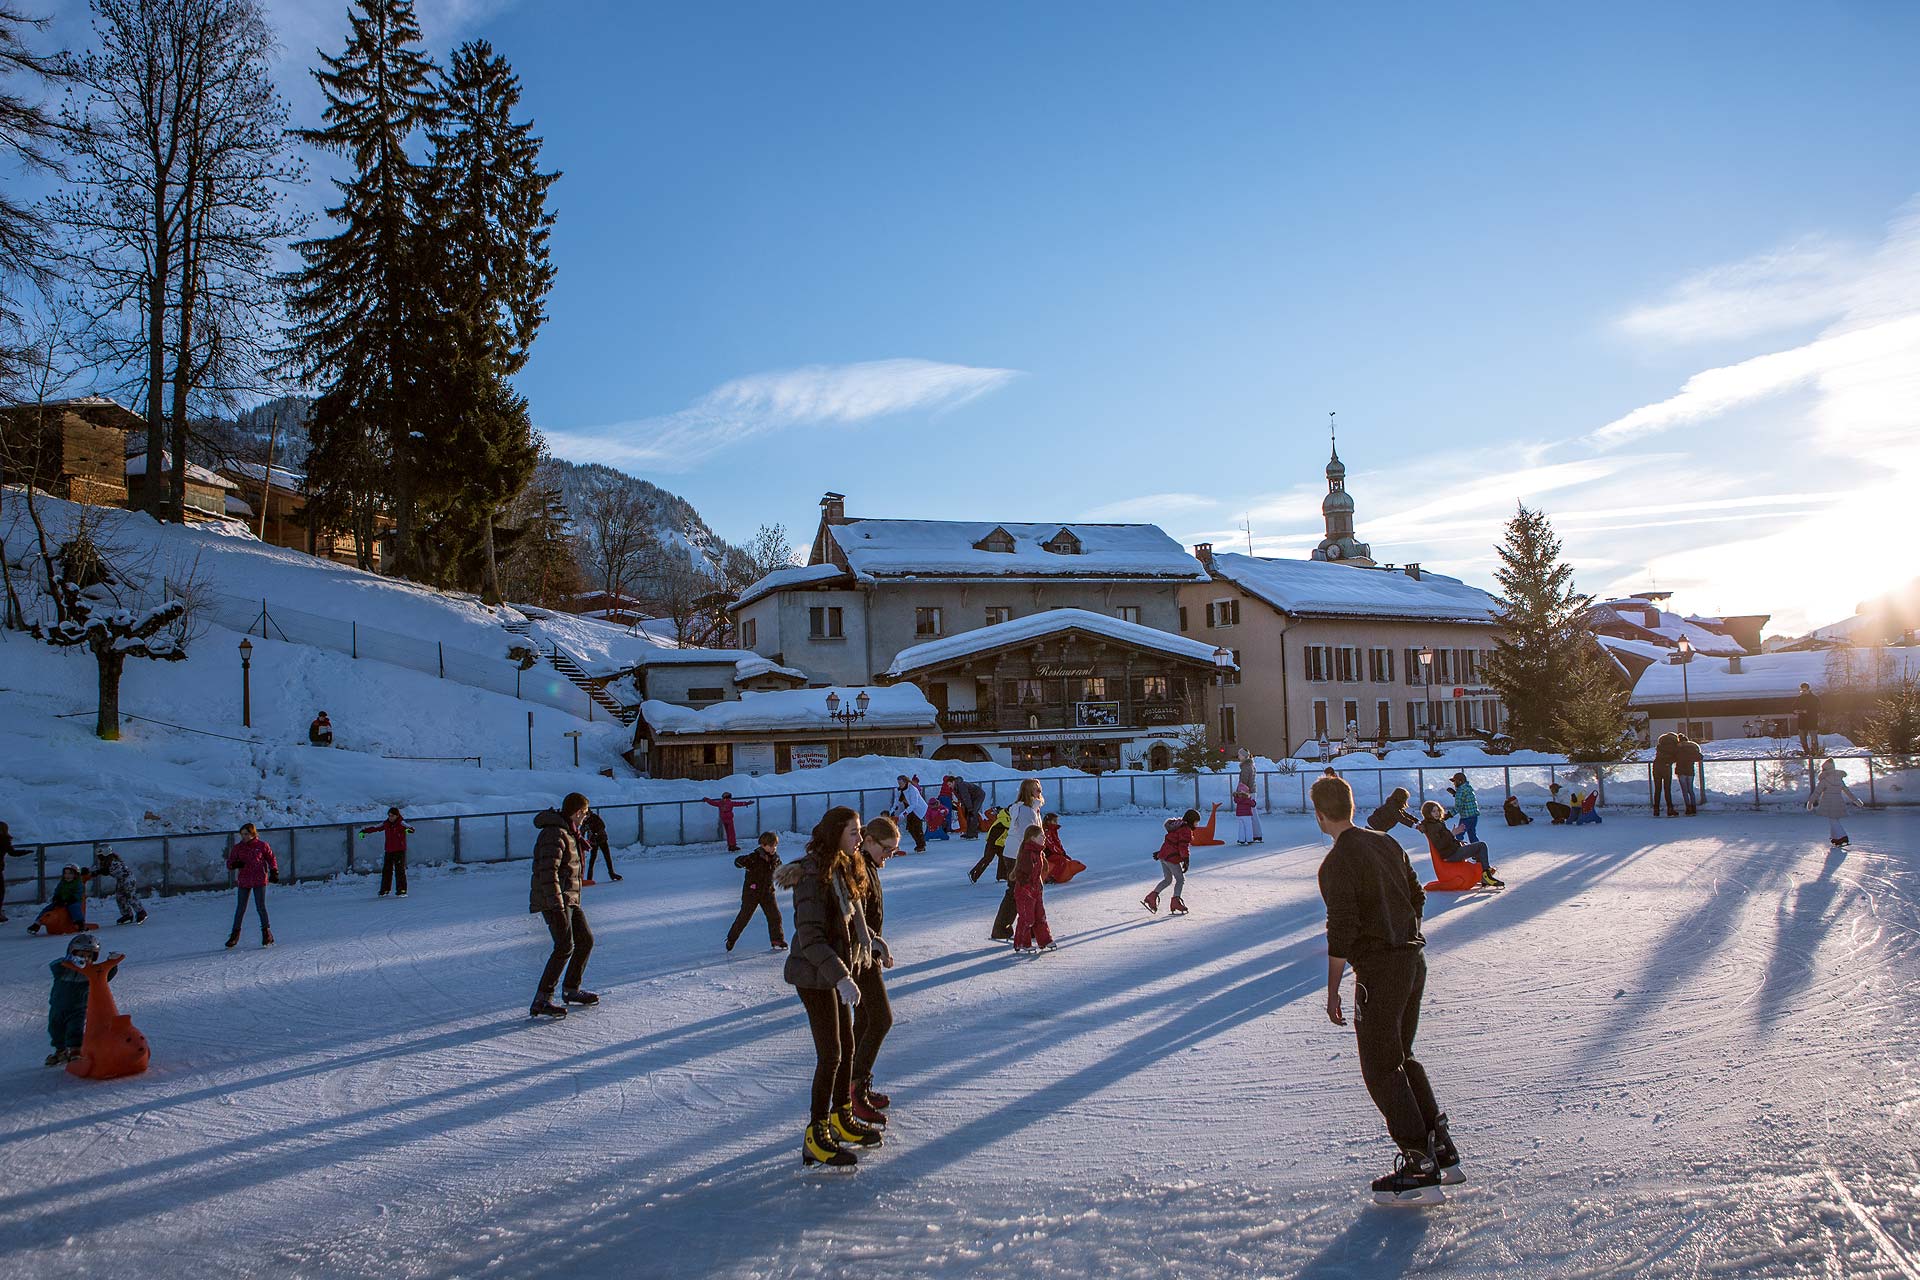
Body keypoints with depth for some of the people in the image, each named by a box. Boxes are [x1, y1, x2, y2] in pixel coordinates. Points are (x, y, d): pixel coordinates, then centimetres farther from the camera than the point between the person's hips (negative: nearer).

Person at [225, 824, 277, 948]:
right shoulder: (238, 847, 5)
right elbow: (230, 862, 8)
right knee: (240, 908, 5)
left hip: (259, 881, -2)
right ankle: (235, 934, 15)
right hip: (243, 881, 2)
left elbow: (271, 859, 9)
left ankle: (267, 933, 9)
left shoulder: (262, 845, -1)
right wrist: (236, 864, -15)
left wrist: (274, 872, 0)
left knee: (261, 907, -3)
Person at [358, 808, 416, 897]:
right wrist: (363, 831, 17)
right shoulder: (386, 824, 7)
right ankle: (385, 890, 21)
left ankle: (402, 890, -5)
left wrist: (409, 830, -50)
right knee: (386, 870, 9)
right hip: (389, 851, 5)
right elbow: (374, 828, 18)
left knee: (400, 871, -8)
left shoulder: (401, 823, -9)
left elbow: (408, 827, -27)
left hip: (400, 850, -5)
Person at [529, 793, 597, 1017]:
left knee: (586, 940, 14)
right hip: (553, 900, -10)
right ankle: (541, 1000, -16)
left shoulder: (569, 833, 17)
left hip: (570, 899, 10)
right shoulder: (555, 834, -17)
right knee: (565, 946, -16)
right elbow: (548, 872, -24)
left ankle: (571, 989, 28)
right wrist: (557, 907, -27)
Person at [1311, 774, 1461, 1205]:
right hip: (1415, 961, 8)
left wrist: (1332, 991, -13)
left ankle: (1420, 1170, 2)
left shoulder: (1336, 864, -17)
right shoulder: (1388, 843, 8)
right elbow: (1417, 898, 15)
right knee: (1402, 1058, 20)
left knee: (1381, 1070, 2)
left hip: (1378, 971, -8)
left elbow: (1342, 932, -19)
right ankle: (1443, 1153, 23)